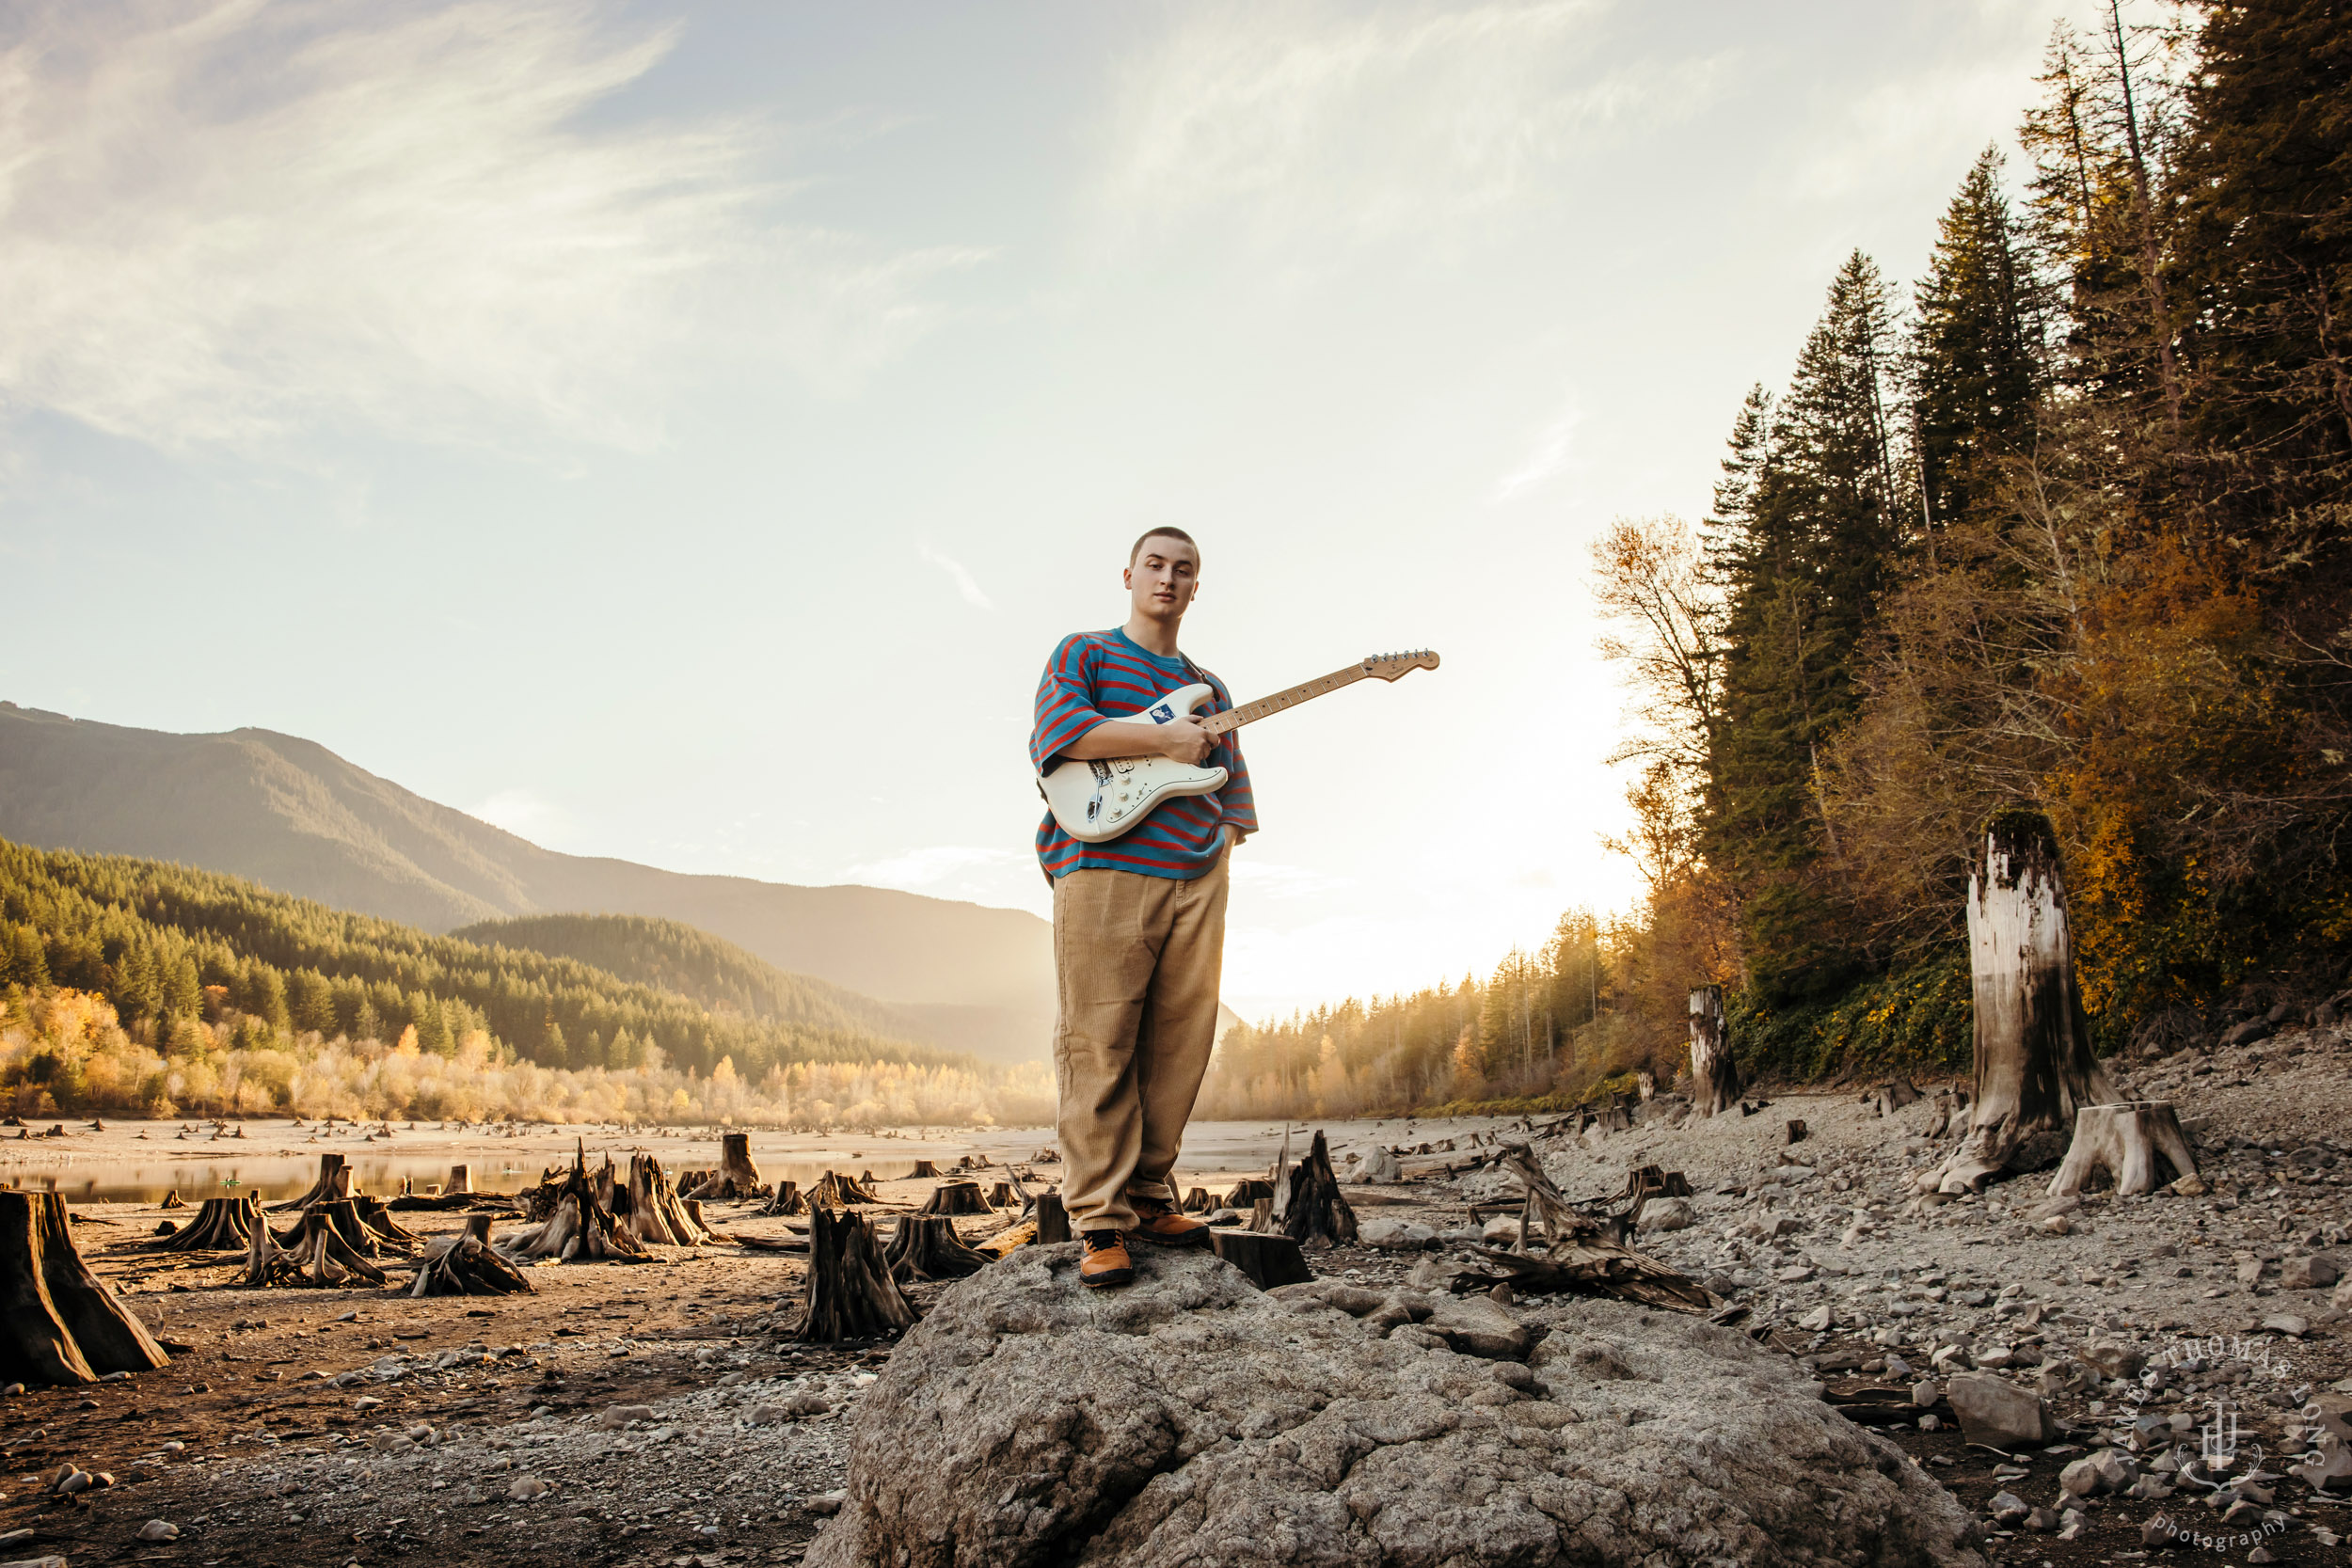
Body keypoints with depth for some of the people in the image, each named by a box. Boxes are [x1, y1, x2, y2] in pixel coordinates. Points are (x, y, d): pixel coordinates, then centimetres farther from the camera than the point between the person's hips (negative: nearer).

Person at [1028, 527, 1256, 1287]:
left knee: (1180, 1046, 4)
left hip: (1196, 879, 6)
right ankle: (1102, 1223, -4)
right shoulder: (1084, 652, 10)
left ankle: (1148, 1196, 14)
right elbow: (1052, 734, -8)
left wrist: (1225, 842, 8)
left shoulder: (1209, 688, 26)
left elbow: (1232, 777, 25)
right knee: (1099, 1047, -7)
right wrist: (1163, 739, -10)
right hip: (1105, 871, -5)